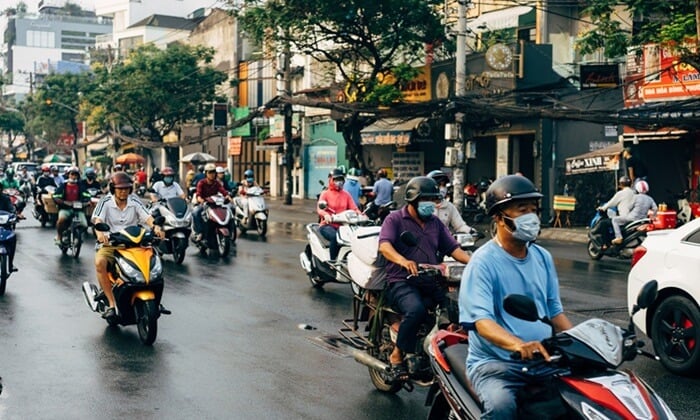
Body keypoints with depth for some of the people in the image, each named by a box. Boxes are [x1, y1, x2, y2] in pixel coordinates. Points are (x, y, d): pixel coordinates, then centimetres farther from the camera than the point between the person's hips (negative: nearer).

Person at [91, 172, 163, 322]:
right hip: (110, 244, -2)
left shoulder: (135, 203, 8)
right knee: (99, 262, -34)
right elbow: (97, 219, -14)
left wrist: (156, 227, -29)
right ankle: (112, 303, -27)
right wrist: (99, 232, -37)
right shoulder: (105, 202, 1)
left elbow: (147, 217, -6)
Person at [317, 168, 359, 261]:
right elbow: (319, 208, -13)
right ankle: (333, 261, -26)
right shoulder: (325, 193, 4)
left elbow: (354, 208, 3)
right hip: (327, 225, -3)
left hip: (342, 226, 3)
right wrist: (325, 214, -37)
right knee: (335, 237, -36)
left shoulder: (346, 194, 15)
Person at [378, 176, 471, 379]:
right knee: (416, 309, -36)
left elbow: (453, 248, 14)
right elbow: (384, 246, -15)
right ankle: (399, 354, -16)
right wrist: (403, 261, -36)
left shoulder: (435, 223, 21)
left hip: (431, 282, 5)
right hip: (402, 282, -5)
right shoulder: (395, 219, 2)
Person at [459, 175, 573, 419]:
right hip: (494, 361, -6)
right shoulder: (483, 262, -11)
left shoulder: (543, 257, 11)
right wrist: (518, 345, -41)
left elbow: (554, 310, 18)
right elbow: (482, 320, -23)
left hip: (544, 358, 6)